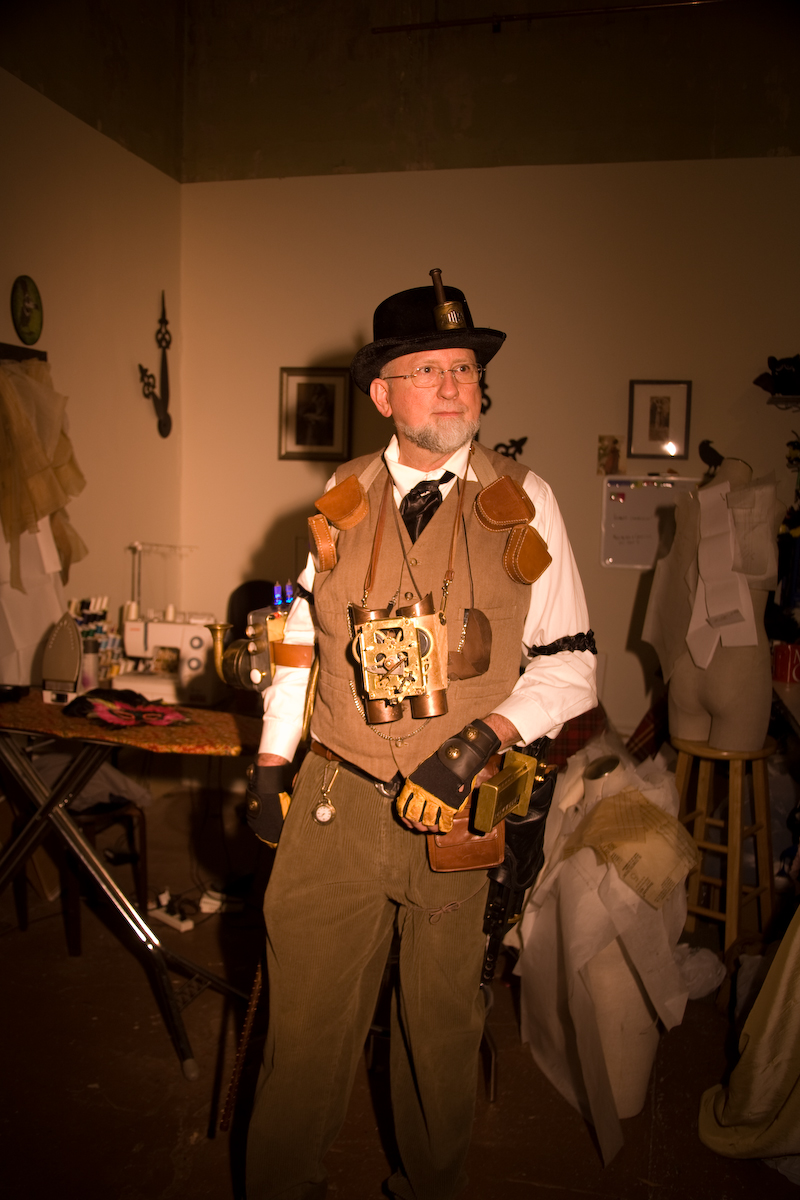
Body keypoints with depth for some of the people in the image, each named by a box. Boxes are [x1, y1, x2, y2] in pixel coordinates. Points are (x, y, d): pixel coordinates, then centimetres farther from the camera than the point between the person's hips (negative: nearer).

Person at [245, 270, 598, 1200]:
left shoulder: (524, 506, -2)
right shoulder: (342, 503, 4)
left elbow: (571, 664, -2)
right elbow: (300, 641, 12)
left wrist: (484, 736, -17)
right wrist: (271, 764, 8)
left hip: (459, 812, -1)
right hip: (333, 806, 1)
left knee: (441, 1027, 18)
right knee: (306, 1022, 11)